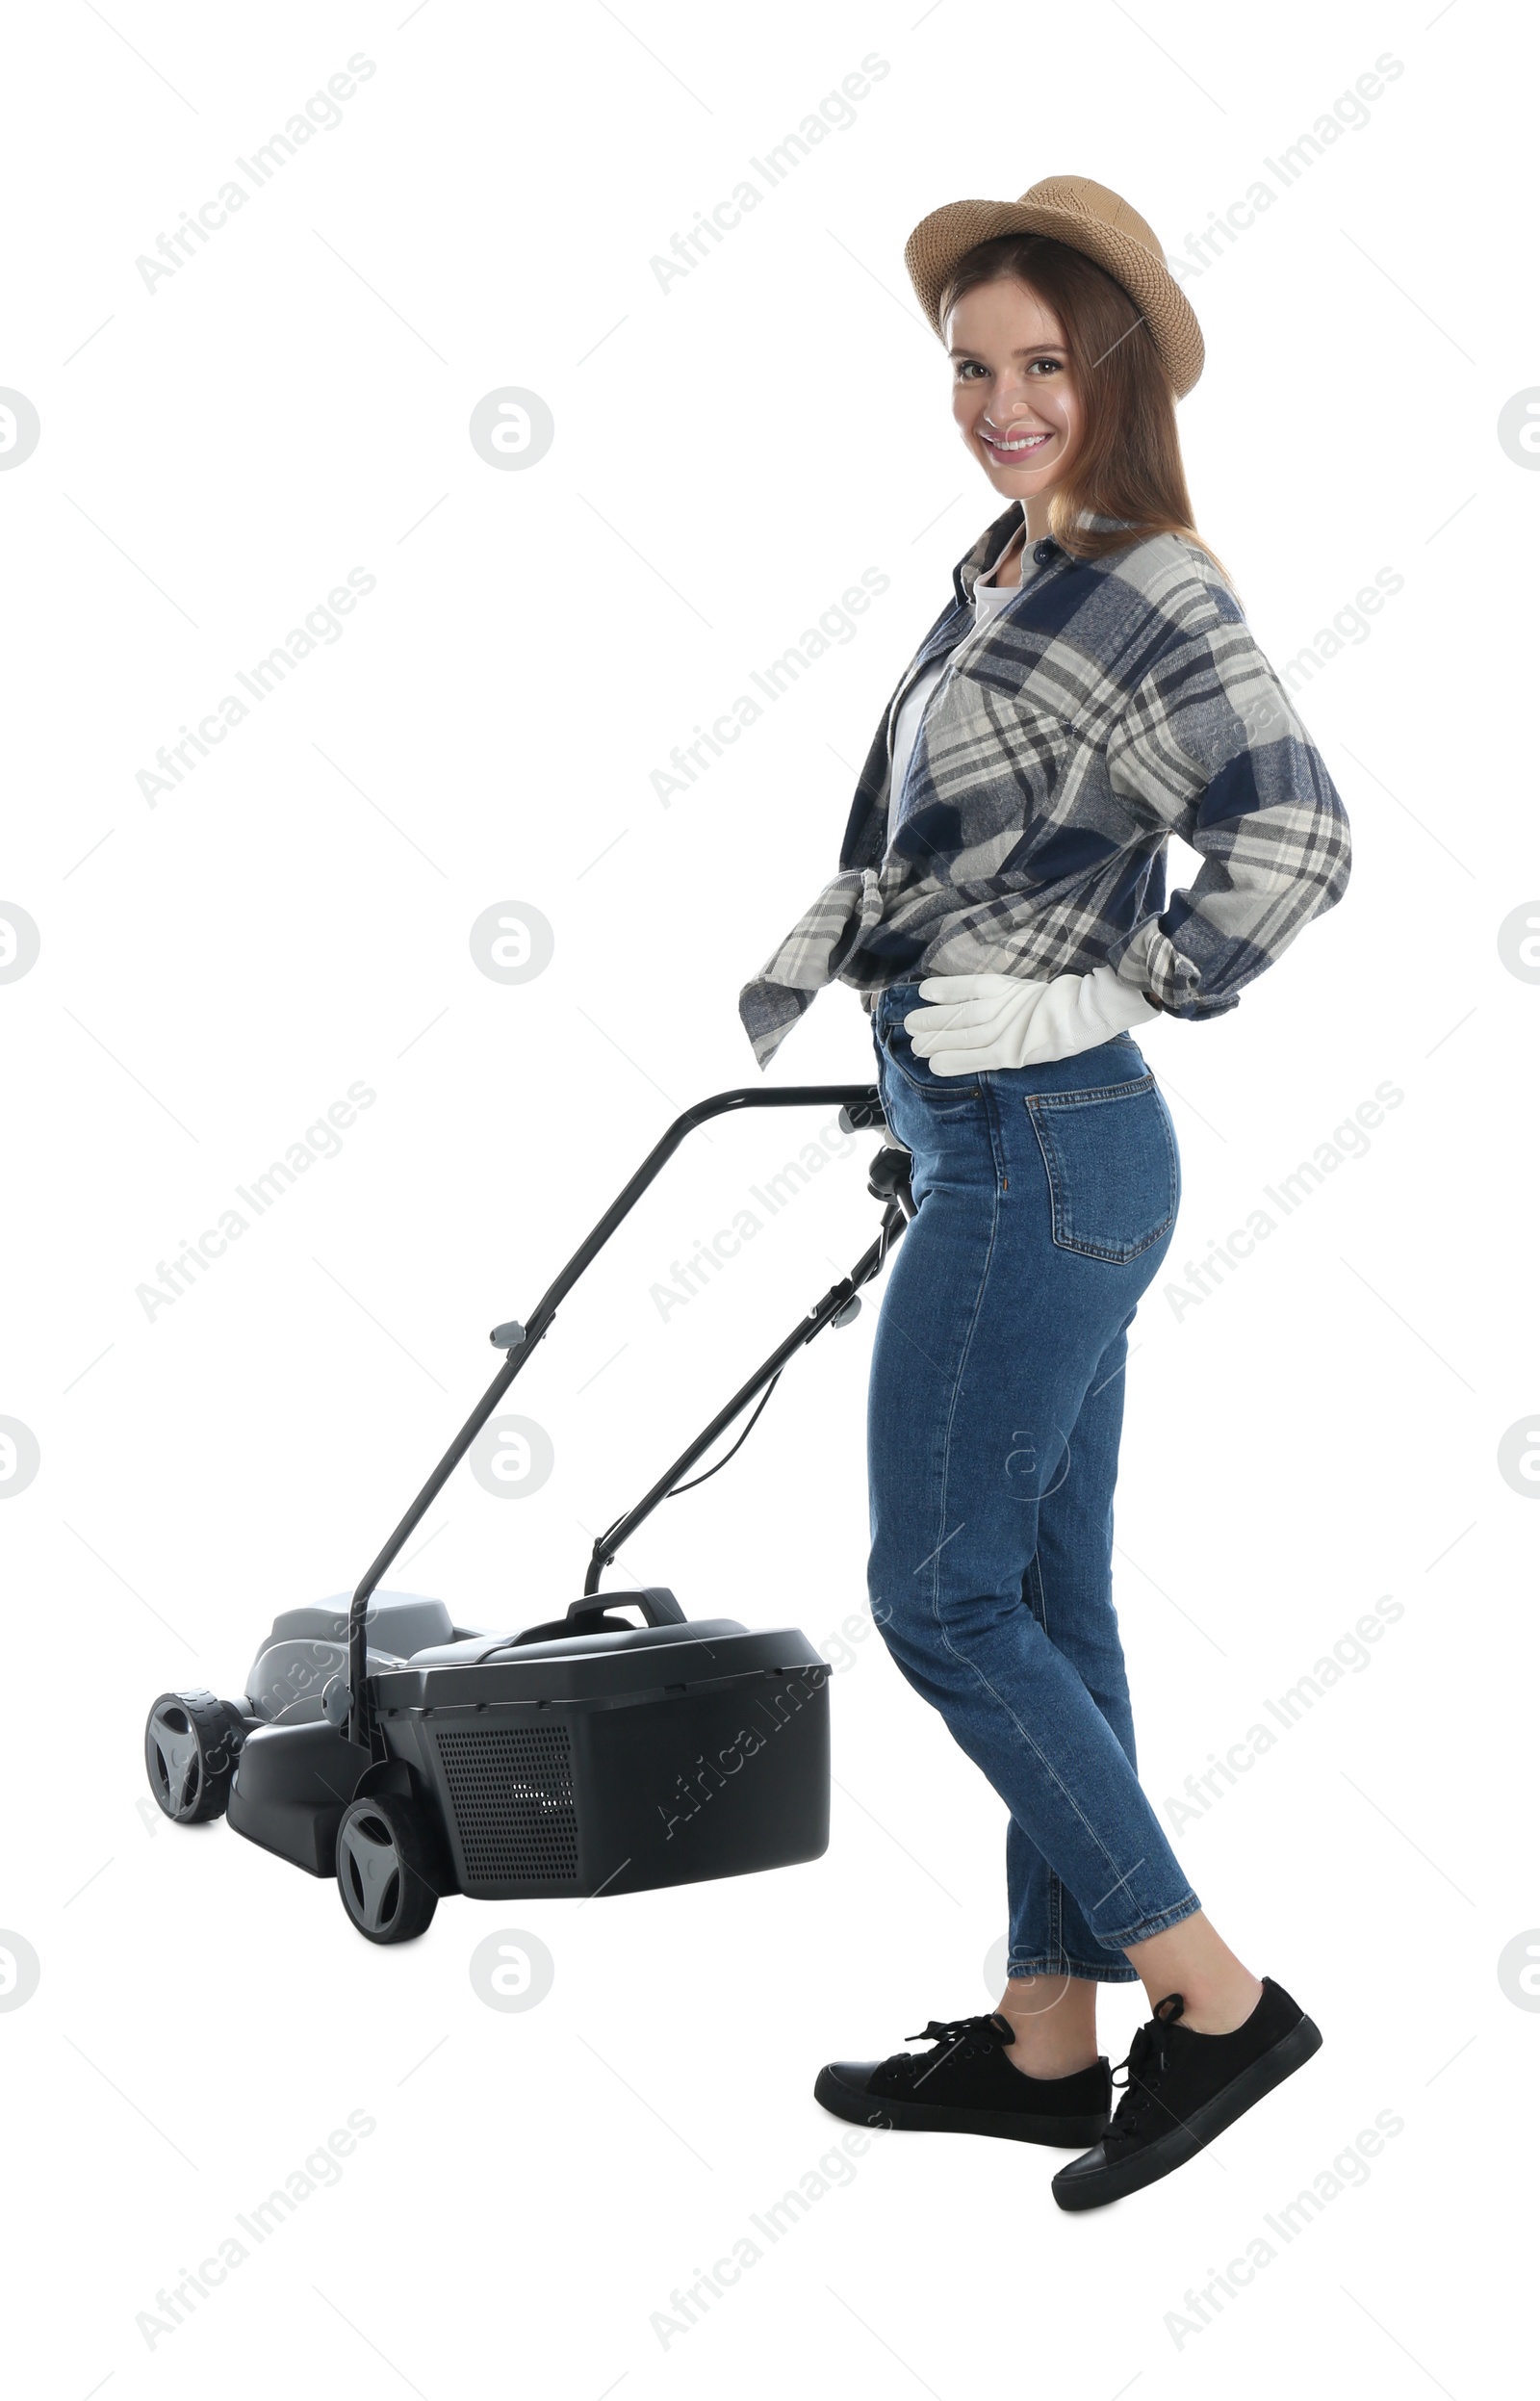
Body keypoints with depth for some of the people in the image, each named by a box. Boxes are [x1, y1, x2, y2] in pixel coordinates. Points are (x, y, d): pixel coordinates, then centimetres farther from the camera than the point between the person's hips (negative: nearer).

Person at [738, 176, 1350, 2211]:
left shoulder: (1152, 606, -16)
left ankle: (1215, 2000, 7)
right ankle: (1049, 2040, 24)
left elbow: (1294, 841, -31)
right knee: (1044, 1600, 13)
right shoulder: (1004, 570, 11)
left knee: (943, 1598, -2)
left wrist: (1093, 994, -20)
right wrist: (825, 945, 15)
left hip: (1036, 1157, -9)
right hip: (1032, 1150, 9)